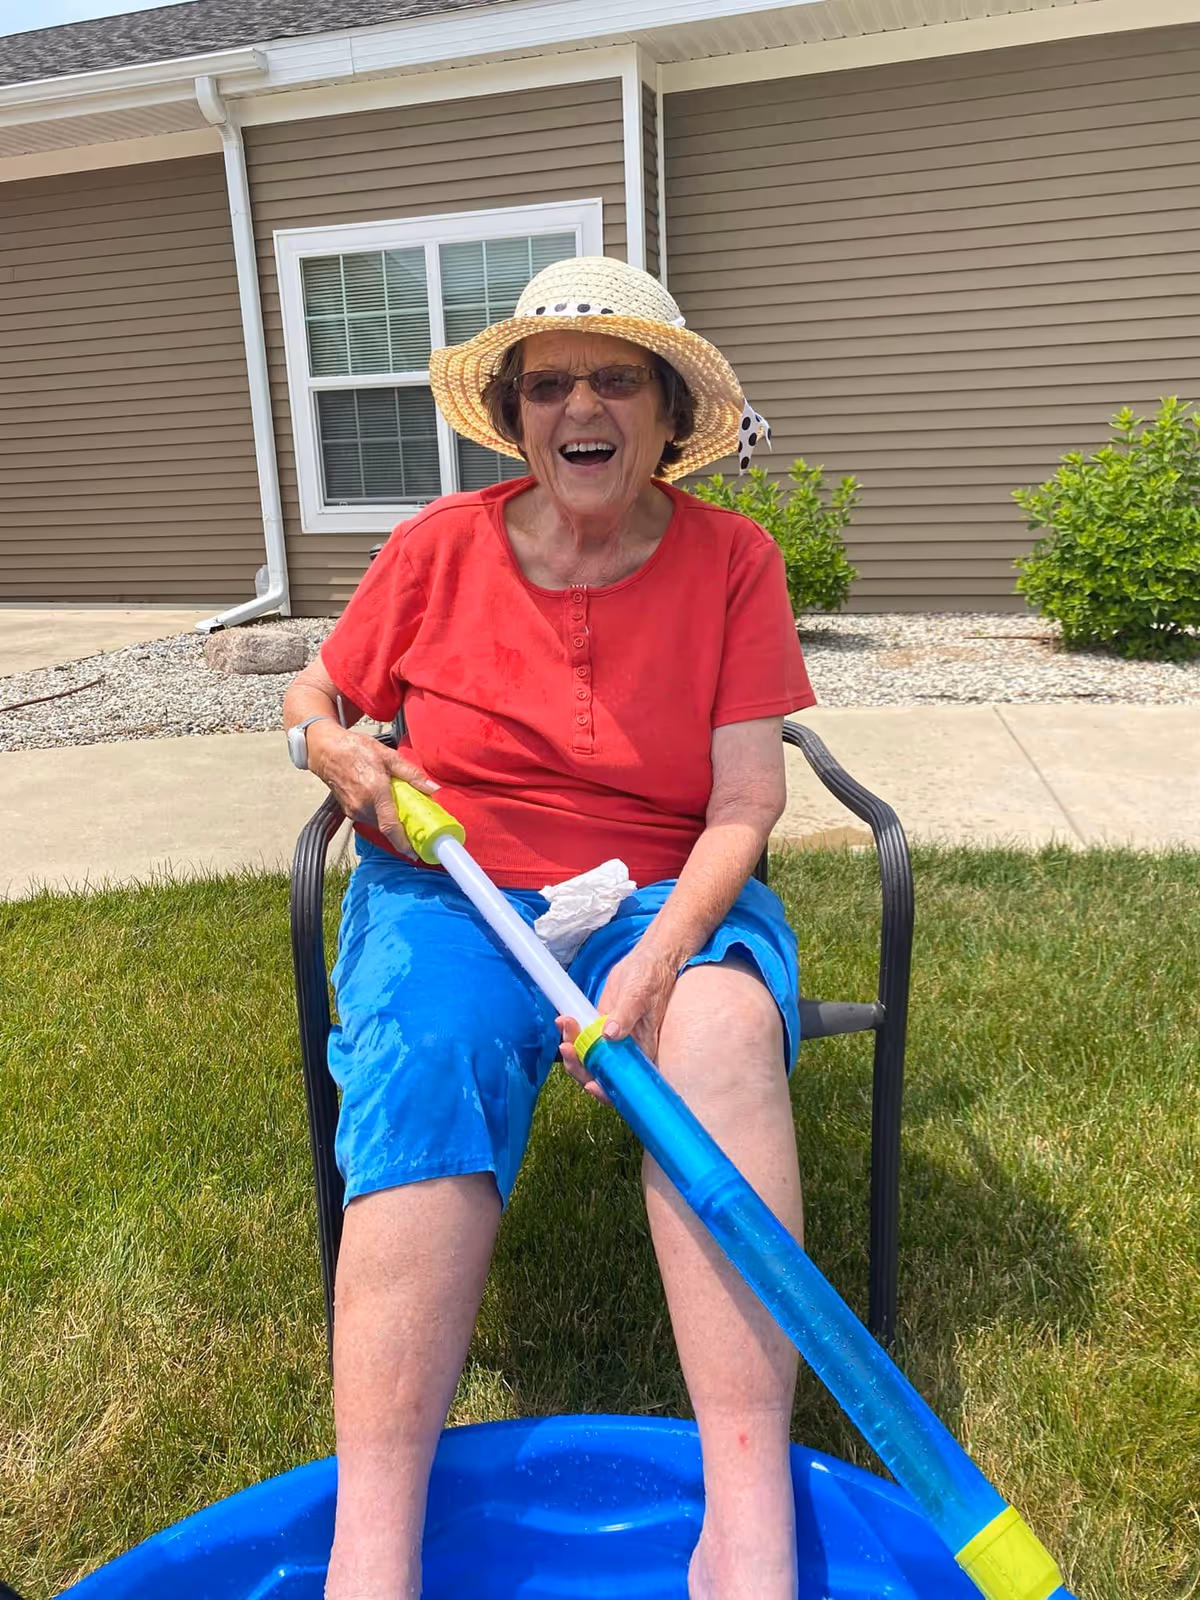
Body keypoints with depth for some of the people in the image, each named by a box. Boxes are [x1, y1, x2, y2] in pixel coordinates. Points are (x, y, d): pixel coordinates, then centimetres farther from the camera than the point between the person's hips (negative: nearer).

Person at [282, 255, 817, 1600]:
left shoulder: (731, 561, 0)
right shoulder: (443, 546, 3)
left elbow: (745, 801, -7)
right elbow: (312, 695, 16)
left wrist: (656, 959, -24)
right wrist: (336, 750, -10)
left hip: (667, 898, 0)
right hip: (450, 892, 1)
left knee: (726, 1024, -33)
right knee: (423, 1068, -31)